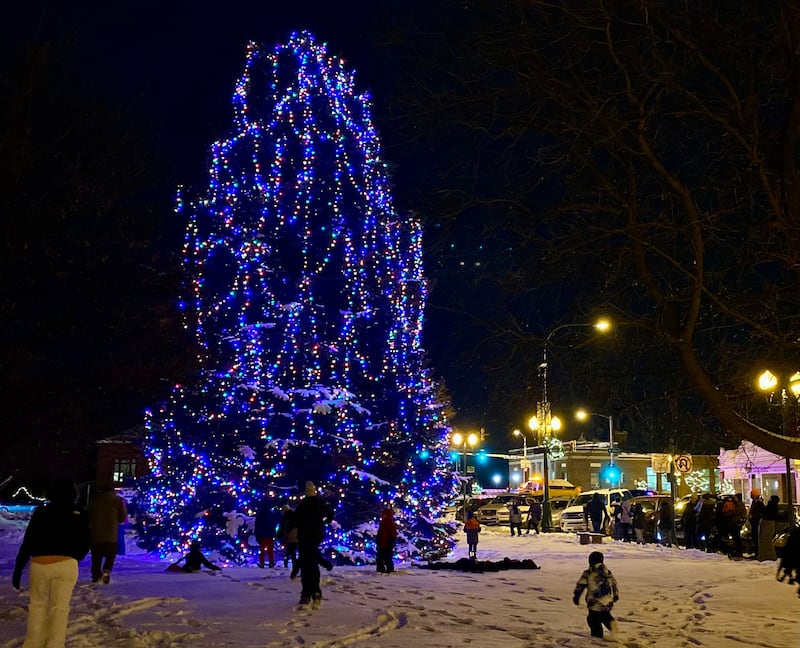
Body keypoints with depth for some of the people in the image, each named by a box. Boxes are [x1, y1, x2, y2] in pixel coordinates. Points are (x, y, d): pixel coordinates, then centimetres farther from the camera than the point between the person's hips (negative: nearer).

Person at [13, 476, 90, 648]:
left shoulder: (40, 513, 1)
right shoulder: (80, 516, 3)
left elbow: (26, 544, 0)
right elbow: (85, 545, 10)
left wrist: (18, 570, 6)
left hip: (39, 565, 1)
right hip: (65, 565, -1)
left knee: (37, 604, 19)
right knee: (59, 608, 7)